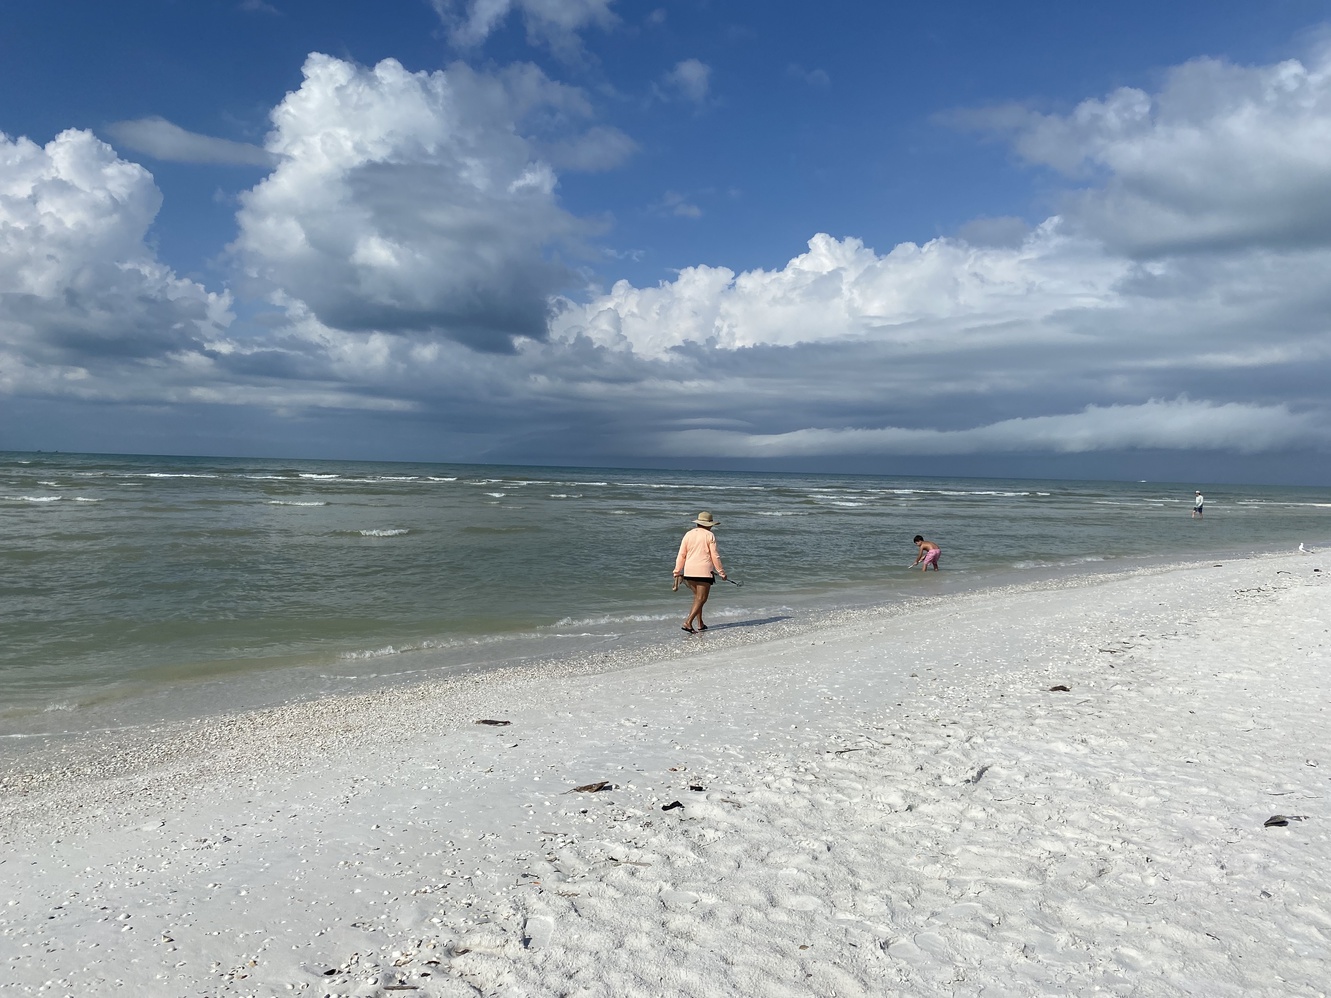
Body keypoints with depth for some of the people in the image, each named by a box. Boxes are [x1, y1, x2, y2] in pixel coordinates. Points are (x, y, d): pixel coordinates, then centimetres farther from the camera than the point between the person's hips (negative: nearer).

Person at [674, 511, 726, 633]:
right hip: (704, 571, -5)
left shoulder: (688, 535, 10)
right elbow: (714, 556, -3)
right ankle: (688, 622, -15)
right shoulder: (710, 535, -2)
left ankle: (700, 624, 19)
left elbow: (681, 555, 7)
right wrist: (721, 572, 5)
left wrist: (677, 573, 11)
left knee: (697, 596, 18)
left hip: (689, 571, 5)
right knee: (701, 598, -2)